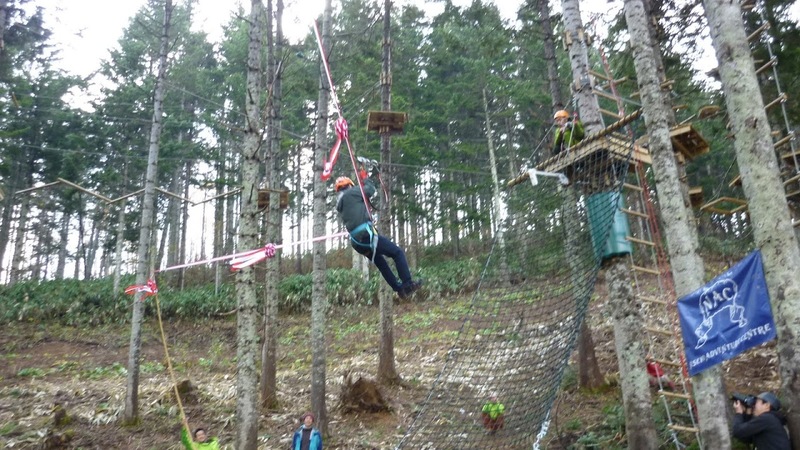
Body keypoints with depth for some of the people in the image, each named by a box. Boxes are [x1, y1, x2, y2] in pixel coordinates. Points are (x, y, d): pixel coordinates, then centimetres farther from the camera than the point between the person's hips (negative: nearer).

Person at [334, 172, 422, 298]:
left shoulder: (339, 204, 20)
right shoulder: (350, 193, -3)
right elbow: (370, 190, 0)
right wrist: (365, 179, 19)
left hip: (357, 242, 9)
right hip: (366, 235, -9)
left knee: (380, 262, 23)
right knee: (398, 253, -1)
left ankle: (398, 288, 26)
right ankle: (407, 284, -5)